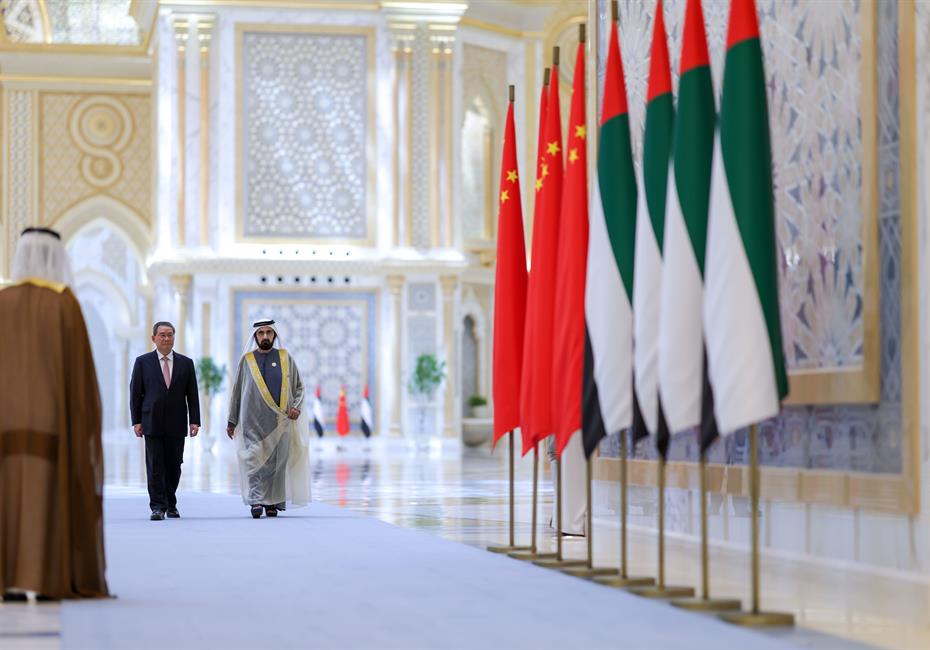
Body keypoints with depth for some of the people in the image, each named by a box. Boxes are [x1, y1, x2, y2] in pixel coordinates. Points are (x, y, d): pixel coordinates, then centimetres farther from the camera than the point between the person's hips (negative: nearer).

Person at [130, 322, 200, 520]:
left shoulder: (186, 363, 8)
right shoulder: (143, 362, 4)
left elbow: (192, 394, 7)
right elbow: (135, 393, 4)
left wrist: (194, 420, 0)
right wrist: (136, 421, -3)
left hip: (176, 423, 2)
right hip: (152, 422, -2)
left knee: (174, 465, 6)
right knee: (155, 465, -5)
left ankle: (171, 504, 19)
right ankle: (158, 506, -4)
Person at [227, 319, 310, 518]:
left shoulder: (285, 358, 7)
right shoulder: (246, 360, 7)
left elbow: (298, 386, 12)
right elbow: (237, 391, 11)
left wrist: (297, 406, -7)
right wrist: (232, 421, 10)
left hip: (279, 420, 1)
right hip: (253, 421, -1)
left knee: (277, 461, 1)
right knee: (254, 459, -12)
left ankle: (272, 503, 9)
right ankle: (256, 501, -16)